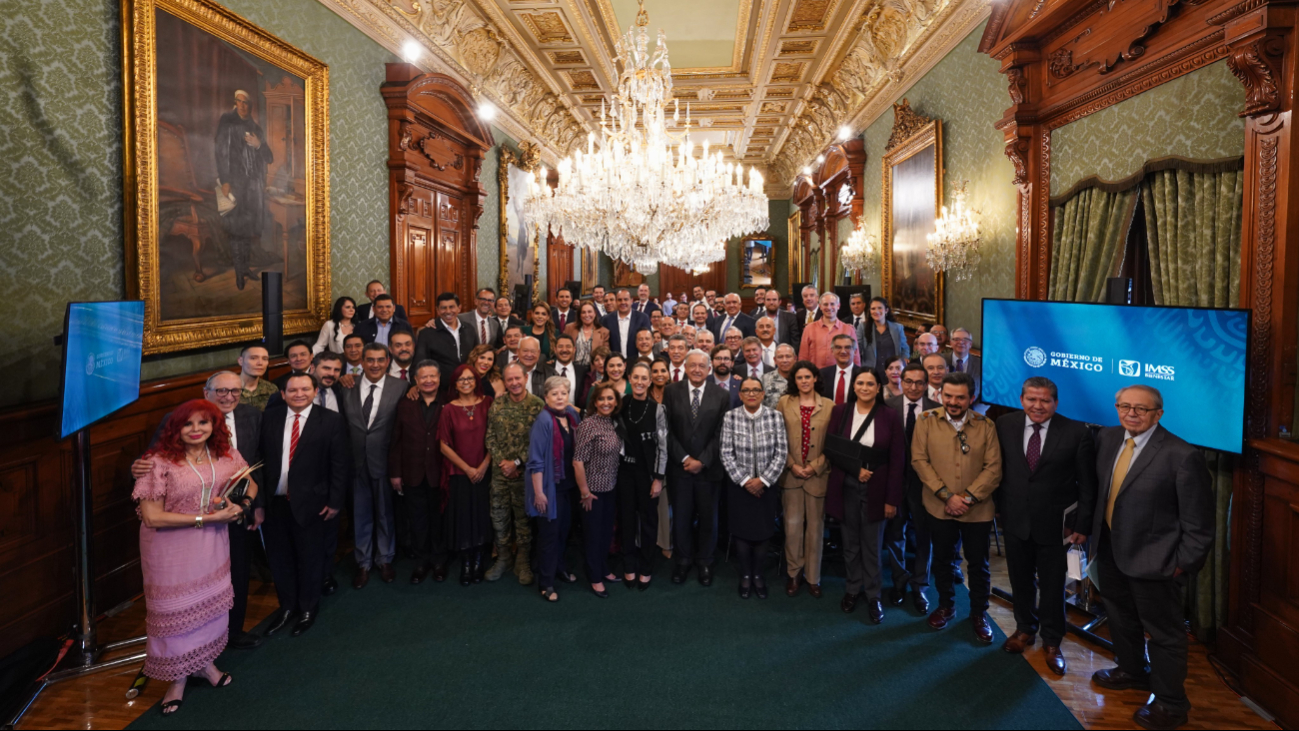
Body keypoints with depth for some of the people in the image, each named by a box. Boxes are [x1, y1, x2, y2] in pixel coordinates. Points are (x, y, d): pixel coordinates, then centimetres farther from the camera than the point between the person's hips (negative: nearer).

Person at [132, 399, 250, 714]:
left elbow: (250, 485, 8)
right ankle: (178, 679, 33)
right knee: (176, 609, 11)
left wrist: (240, 505, -15)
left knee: (211, 601, 19)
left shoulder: (225, 454, -6)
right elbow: (151, 516, -23)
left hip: (213, 543, 4)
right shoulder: (160, 462, -21)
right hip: (172, 548, -4)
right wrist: (208, 517, -23)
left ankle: (204, 661, 44)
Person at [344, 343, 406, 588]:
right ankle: (363, 563, 29)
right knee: (360, 514, 13)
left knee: (385, 513, 13)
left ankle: (385, 560, 31)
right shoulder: (349, 388, 1)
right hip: (356, 461, 2)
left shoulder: (401, 387, -7)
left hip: (385, 461, -2)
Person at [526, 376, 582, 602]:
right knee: (549, 532, 2)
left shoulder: (573, 415, 1)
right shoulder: (543, 420, -19)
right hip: (550, 485, -6)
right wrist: (539, 492, -19)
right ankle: (545, 583, 15)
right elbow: (536, 460, -18)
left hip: (569, 484, 7)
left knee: (564, 528, 19)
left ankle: (558, 567, 40)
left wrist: (579, 482, 11)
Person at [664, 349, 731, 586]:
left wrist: (702, 461, -11)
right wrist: (684, 458, -9)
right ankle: (683, 560, 25)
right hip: (679, 467, 0)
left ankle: (705, 561, 26)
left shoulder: (721, 395, -1)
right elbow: (668, 430, -2)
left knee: (708, 517, 10)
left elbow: (721, 434, -4)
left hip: (708, 468, 0)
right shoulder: (671, 391, 0)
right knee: (680, 517, 8)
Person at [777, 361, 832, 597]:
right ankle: (793, 574, 18)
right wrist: (792, 465, -7)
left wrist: (815, 466, -7)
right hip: (791, 473, 0)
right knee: (792, 525, 1)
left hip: (818, 475, 0)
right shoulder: (784, 402, 2)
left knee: (815, 527, 6)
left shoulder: (829, 405, 1)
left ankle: (812, 577, 20)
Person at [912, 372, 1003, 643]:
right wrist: (946, 495, -14)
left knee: (978, 564, 11)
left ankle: (979, 614, 32)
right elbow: (919, 460, -7)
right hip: (939, 507, 0)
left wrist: (969, 497, -15)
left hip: (978, 509, 0)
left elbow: (993, 467, -6)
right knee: (942, 559, 16)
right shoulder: (926, 421, -4)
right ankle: (946, 606, 37)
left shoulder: (986, 425, -4)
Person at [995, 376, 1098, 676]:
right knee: (1021, 580, 18)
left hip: (1054, 523, -2)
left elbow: (1087, 483, -7)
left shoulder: (1076, 432, -12)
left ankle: (1051, 642, 31)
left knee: (1053, 585, 11)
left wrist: (1083, 524, -7)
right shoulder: (1005, 425, -4)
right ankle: (1025, 629, 40)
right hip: (1015, 519, 3)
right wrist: (999, 505, 5)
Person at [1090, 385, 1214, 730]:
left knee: (1163, 633, 10)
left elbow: (1198, 524, -16)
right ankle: (1131, 670, 50)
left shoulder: (1182, 456, -21)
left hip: (1153, 560, -7)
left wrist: (1183, 564, -14)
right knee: (1121, 617, 26)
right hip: (1111, 550, 7)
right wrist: (1090, 528, 8)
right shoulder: (1107, 438, -2)